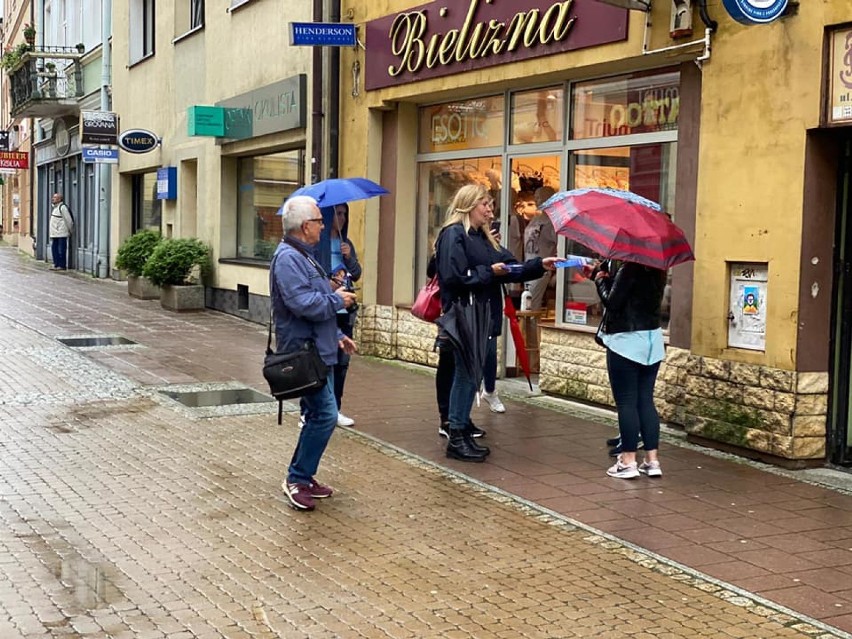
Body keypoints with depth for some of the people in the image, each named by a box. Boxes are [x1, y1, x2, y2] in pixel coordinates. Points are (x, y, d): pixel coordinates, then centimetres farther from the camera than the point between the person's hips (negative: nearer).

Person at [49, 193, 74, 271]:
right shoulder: (55, 207, 18)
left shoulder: (62, 207, -13)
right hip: (54, 234, 10)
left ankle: (62, 266, -2)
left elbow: (69, 220, -13)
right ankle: (56, 264, 16)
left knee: (61, 250, -6)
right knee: (54, 249, 10)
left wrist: (70, 231, -6)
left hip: (61, 233, -10)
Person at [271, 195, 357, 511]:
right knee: (325, 416, -11)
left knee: (318, 416, 14)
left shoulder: (303, 256, 18)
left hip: (319, 351, 11)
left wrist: (337, 335, 21)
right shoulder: (287, 258, -17)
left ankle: (303, 477, 23)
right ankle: (297, 479, -1)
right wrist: (337, 300, -12)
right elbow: (303, 304, -27)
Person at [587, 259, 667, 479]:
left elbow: (612, 301, -16)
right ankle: (652, 460, 11)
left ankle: (628, 461, 2)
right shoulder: (657, 271, 9)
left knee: (626, 401, -1)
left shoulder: (629, 269, -16)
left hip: (626, 342, -7)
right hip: (652, 341, 8)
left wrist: (600, 280, 1)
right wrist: (600, 273, 18)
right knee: (646, 400, 11)